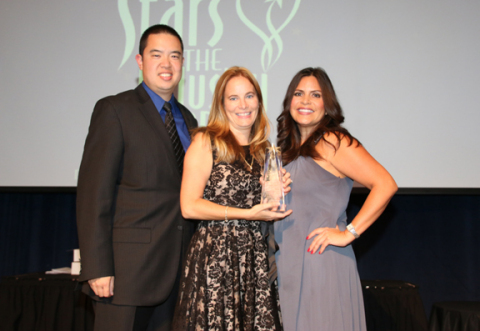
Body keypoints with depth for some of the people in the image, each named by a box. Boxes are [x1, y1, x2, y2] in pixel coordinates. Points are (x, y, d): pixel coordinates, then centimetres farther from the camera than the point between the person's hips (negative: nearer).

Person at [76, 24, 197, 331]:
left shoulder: (187, 119, 15)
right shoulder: (114, 110, -4)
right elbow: (93, 192, -11)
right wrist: (97, 268, -16)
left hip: (177, 268, 6)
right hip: (129, 267, -5)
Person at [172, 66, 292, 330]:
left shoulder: (263, 150, 15)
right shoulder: (205, 142, -2)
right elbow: (189, 206, -11)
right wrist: (248, 213, -13)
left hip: (256, 257, 5)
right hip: (214, 255, -5)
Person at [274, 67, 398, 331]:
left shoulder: (331, 141, -10)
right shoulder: (288, 148, 13)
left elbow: (385, 185, -18)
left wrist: (349, 233, -17)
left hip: (322, 262, -7)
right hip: (287, 264, 7)